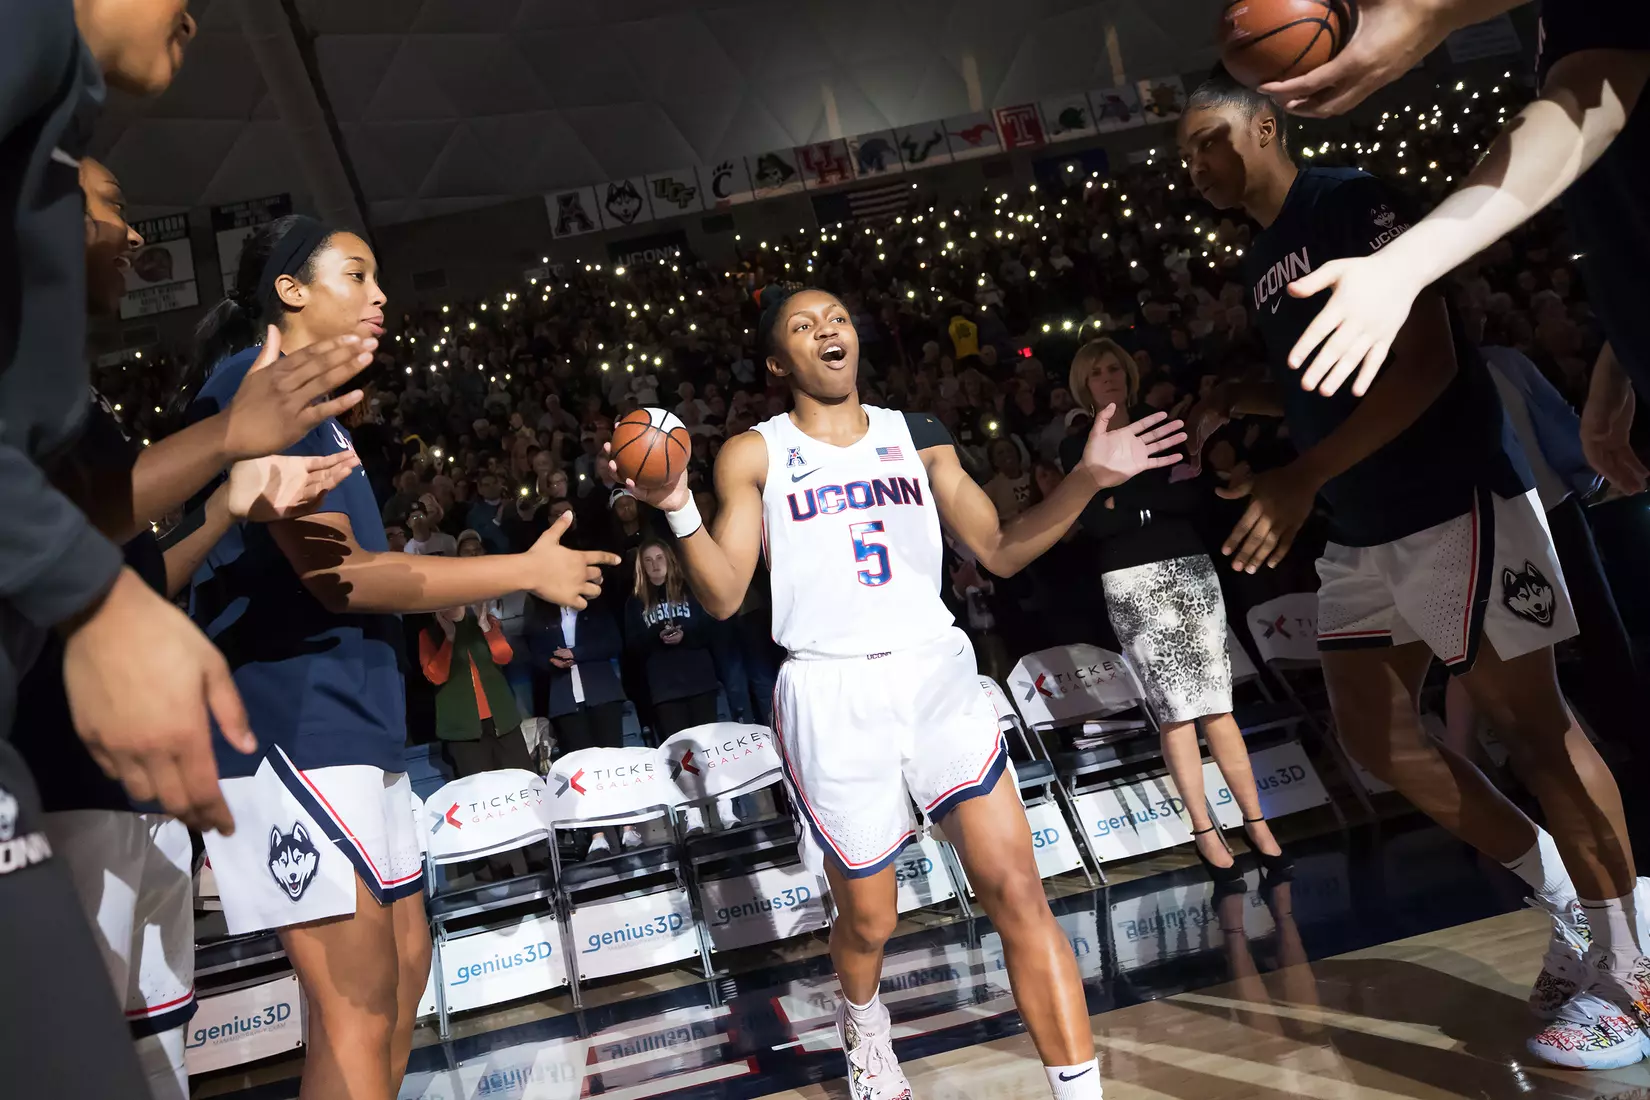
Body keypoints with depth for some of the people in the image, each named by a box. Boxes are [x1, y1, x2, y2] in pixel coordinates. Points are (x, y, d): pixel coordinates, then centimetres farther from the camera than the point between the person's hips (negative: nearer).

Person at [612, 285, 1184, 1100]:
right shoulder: (754, 455, 2)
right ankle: (862, 1023, 46)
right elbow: (723, 597, -3)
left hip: (936, 674, 2)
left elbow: (1001, 552, 9)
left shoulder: (916, 436, 10)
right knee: (867, 919, 11)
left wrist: (1086, 480, -5)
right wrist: (679, 510, -19)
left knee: (1018, 894, -8)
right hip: (832, 695, -2)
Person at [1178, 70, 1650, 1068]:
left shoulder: (1350, 201, -10)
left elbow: (1425, 362, -20)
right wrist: (1241, 400, 8)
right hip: (1362, 530, 9)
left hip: (1455, 498, -9)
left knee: (1531, 722, -1)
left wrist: (1305, 477, -26)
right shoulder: (1262, 262, 15)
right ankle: (1565, 899, 25)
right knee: (1375, 732, 7)